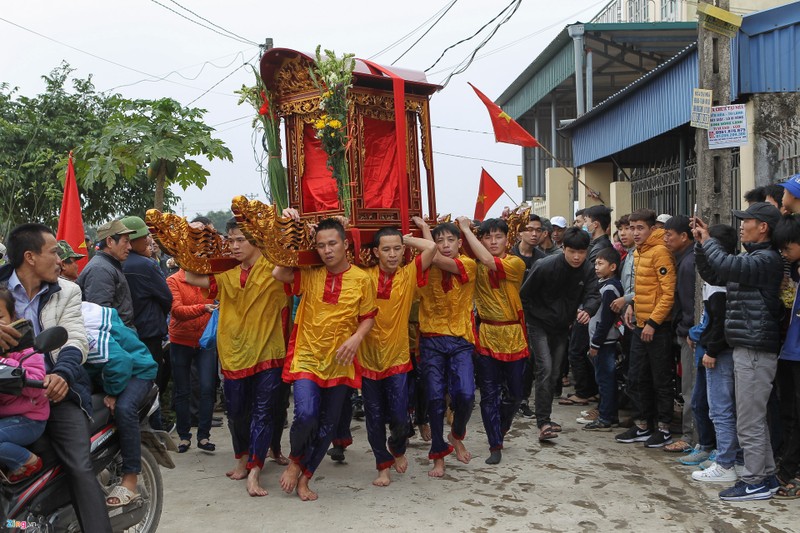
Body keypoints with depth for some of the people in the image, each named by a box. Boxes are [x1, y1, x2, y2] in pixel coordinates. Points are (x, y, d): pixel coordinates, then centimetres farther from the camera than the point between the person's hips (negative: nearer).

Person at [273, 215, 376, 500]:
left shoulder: (361, 279, -2)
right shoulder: (310, 275, 0)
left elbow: (368, 317, 3)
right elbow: (279, 273, -15)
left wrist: (356, 338, -16)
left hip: (340, 362, 2)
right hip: (307, 357, -1)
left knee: (327, 424, 9)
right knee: (306, 415, -20)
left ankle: (304, 478, 28)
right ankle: (294, 462, 11)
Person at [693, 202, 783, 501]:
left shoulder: (767, 258, -14)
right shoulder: (750, 257, 17)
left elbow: (727, 266, -29)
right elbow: (712, 275, 20)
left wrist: (708, 241, -11)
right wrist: (701, 243, 8)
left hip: (756, 350, -10)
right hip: (746, 349, 10)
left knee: (749, 422, -3)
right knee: (755, 419, 16)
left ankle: (754, 482, 6)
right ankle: (767, 475, 25)